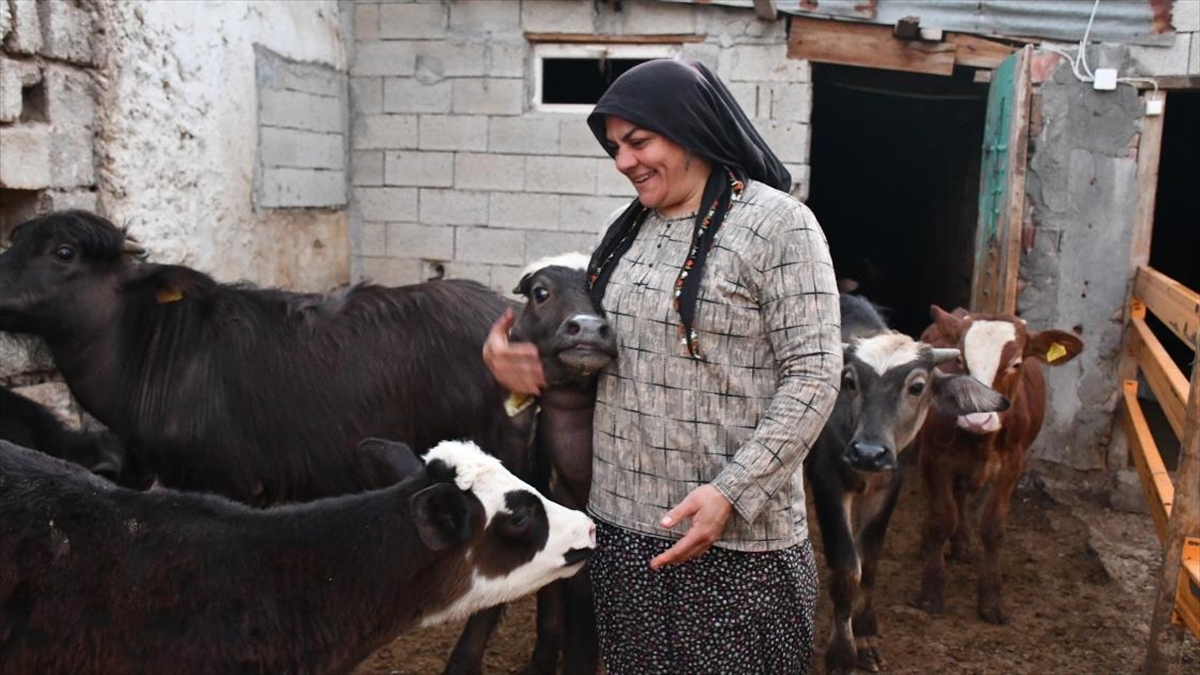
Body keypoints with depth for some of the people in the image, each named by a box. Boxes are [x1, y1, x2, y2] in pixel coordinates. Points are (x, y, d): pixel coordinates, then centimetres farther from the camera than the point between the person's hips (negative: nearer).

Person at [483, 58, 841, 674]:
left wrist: (732, 492, -20)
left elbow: (813, 375, -13)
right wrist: (514, 360, -2)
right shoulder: (625, 229, 10)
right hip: (620, 523, 6)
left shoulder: (777, 224, -10)